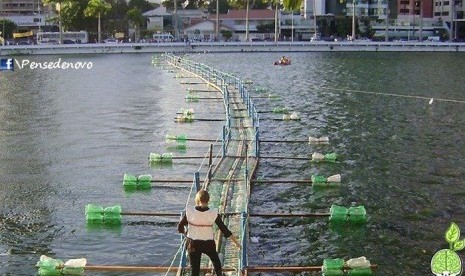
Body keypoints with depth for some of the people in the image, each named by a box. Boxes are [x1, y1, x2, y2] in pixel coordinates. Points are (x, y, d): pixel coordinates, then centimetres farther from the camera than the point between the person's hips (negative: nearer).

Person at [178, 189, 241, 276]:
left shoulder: (189, 212, -17)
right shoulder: (213, 213, -17)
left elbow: (180, 227, -5)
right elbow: (224, 230, -11)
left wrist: (186, 233, 18)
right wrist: (236, 243, 0)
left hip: (193, 244, 0)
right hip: (208, 244, 0)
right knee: (216, 260, 32)